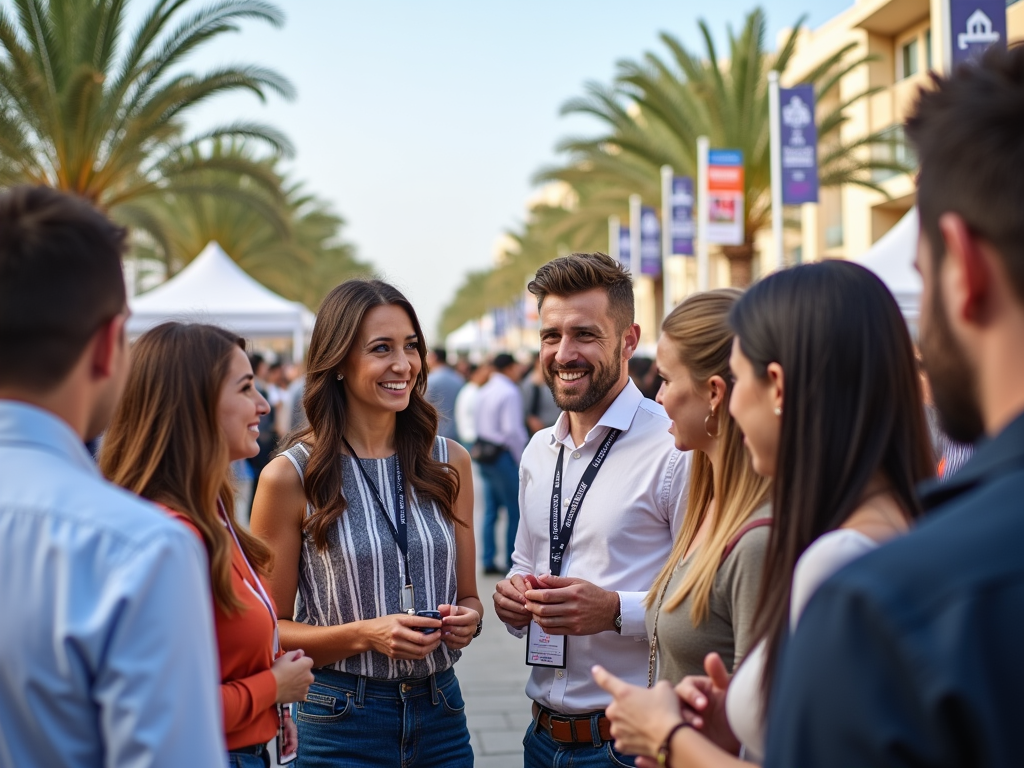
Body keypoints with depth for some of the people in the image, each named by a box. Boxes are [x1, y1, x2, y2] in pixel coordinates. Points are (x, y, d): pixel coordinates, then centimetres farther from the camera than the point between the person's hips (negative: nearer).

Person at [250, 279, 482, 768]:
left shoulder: (449, 461, 4)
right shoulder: (290, 476, -9)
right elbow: (271, 630, -6)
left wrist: (468, 618, -9)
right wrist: (365, 634, -20)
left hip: (441, 715, 4)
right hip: (341, 725, -3)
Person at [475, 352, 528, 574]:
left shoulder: (483, 392, 11)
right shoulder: (510, 393, -15)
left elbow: (479, 425, 13)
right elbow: (512, 430, -21)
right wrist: (521, 457, -10)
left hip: (484, 453, 8)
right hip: (503, 455, -8)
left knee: (491, 510, 13)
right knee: (515, 512, 0)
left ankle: (489, 562, 18)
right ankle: (513, 564, 4)